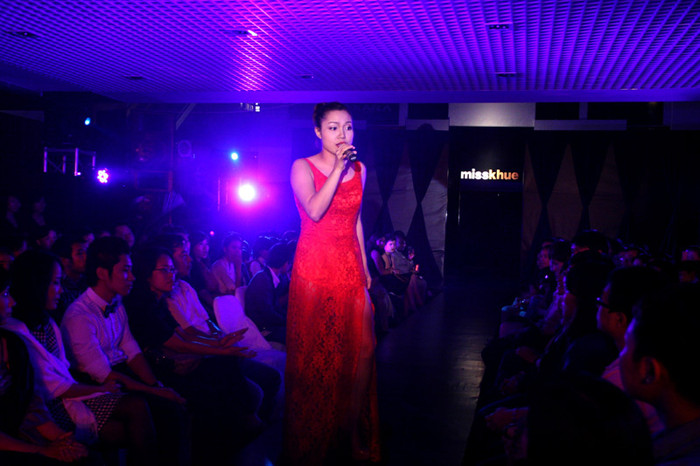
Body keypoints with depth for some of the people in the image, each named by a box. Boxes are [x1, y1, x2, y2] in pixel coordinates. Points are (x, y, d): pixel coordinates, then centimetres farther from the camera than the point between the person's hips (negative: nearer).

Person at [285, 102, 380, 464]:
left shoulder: (359, 169, 11)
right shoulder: (303, 167, -3)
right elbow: (315, 210, -19)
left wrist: (364, 265, 14)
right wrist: (337, 168, -21)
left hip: (350, 268, 4)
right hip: (314, 268, -4)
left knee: (362, 349, -1)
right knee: (315, 353, 0)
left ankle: (352, 435, 12)